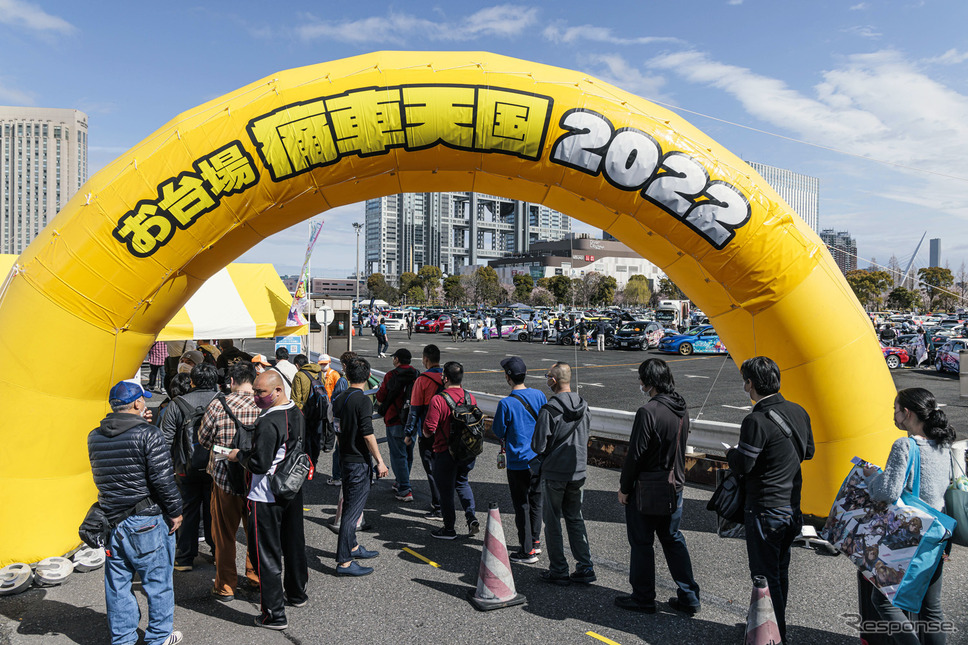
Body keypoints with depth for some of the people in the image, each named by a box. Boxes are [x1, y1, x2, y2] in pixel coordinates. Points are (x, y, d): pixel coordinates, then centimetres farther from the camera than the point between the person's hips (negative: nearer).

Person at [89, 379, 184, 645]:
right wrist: (175, 511, -5)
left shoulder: (95, 436, 3)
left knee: (117, 581, 15)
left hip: (110, 520, 6)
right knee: (157, 580, 8)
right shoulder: (148, 434, -17)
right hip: (146, 522, -6)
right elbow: (162, 479, -18)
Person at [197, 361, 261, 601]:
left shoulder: (219, 405, -14)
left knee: (225, 533, 12)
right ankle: (255, 577, 31)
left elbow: (203, 440, -1)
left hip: (226, 477, -2)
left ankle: (225, 587, 22)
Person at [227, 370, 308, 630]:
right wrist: (250, 452, 15)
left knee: (267, 553, 2)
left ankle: (274, 613, 9)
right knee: (293, 543, 21)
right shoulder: (296, 413, 2)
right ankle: (297, 593, 39)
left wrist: (239, 455, -6)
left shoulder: (269, 422, -25)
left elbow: (260, 464, -25)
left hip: (266, 497, -9)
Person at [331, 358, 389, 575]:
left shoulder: (340, 399, 6)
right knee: (352, 510, -4)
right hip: (359, 462, -9)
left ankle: (353, 547, 35)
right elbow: (367, 434, -22)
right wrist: (379, 461, -16)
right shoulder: (363, 400, -18)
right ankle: (344, 562, 0)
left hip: (345, 458, 9)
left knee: (349, 506, 21)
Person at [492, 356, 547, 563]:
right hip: (539, 460, 5)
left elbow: (498, 431, -8)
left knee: (522, 506, 5)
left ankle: (528, 551, 12)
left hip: (518, 462, -5)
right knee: (536, 501, 20)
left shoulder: (506, 403, -18)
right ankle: (535, 541, 32)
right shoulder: (539, 395, -3)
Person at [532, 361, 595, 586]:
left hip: (554, 473, -6)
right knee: (575, 519, 17)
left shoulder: (549, 410, -19)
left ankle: (558, 570, 14)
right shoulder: (583, 406, 2)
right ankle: (585, 568, 17)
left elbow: (538, 446, -16)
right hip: (578, 472, 6)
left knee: (552, 521, 8)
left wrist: (541, 452, 5)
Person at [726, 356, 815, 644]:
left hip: (766, 510, -8)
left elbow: (742, 466, -20)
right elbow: (808, 451, 15)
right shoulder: (798, 412, 2)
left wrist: (731, 452, 0)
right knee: (780, 572, 22)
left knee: (765, 576, 5)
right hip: (793, 507, 8)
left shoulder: (757, 421, -23)